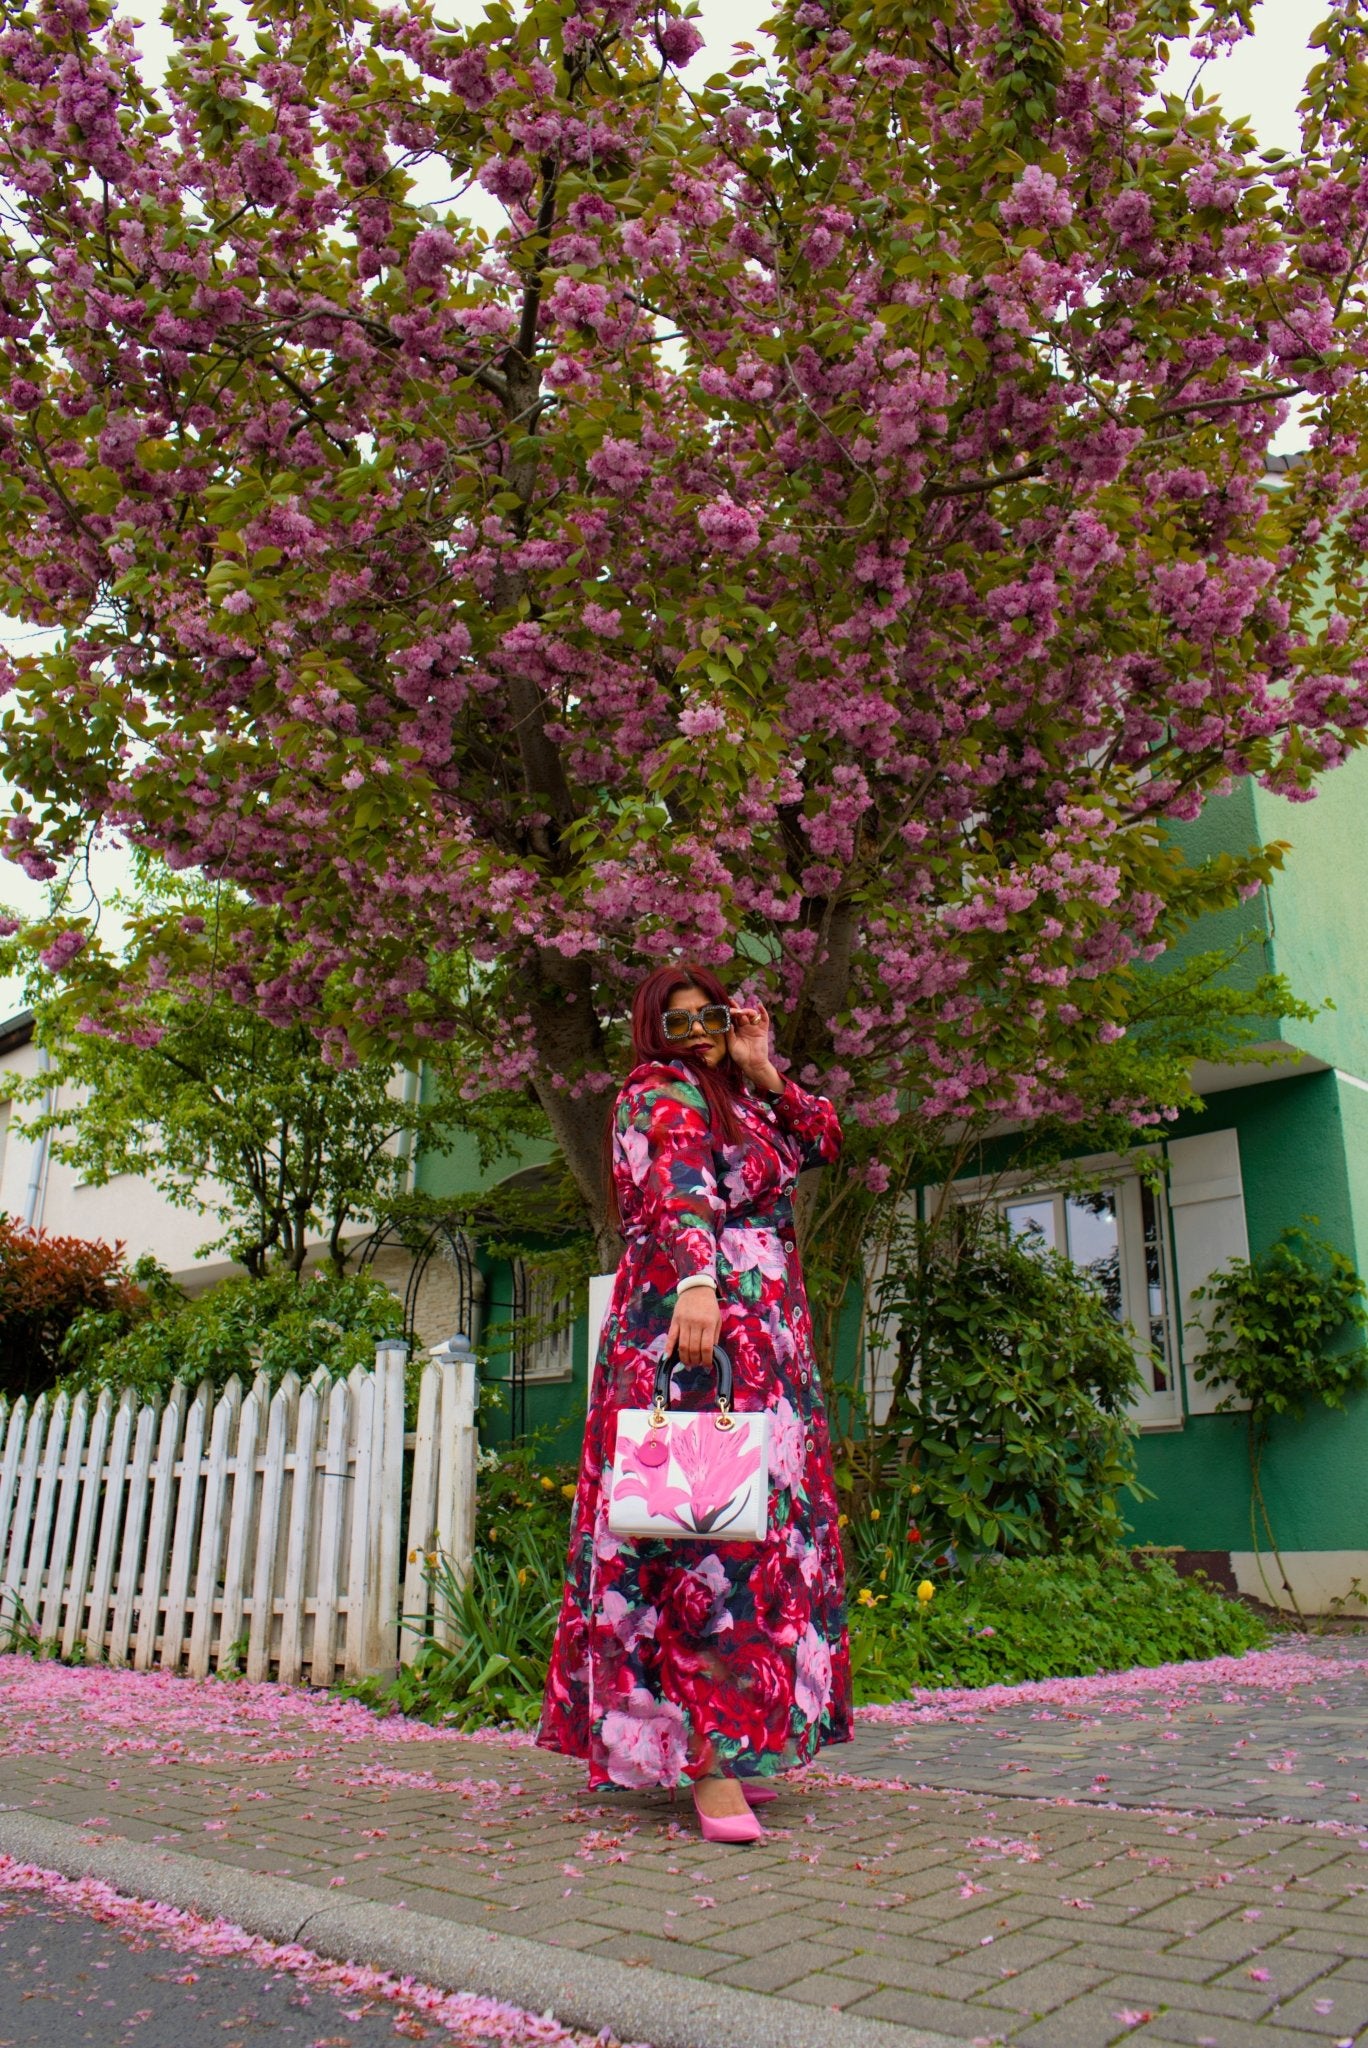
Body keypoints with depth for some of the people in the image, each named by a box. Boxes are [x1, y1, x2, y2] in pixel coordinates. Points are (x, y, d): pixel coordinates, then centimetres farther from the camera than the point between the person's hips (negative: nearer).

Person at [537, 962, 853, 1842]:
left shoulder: (738, 1101, 23)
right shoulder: (663, 1096, -4)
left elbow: (824, 1140, 23)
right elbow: (679, 1189, -23)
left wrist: (764, 1072, 12)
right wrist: (697, 1280, -40)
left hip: (765, 1347, 9)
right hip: (694, 1337, -9)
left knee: (764, 1527, 8)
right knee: (712, 1529, -13)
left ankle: (738, 1745, 15)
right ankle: (711, 1763, -13)